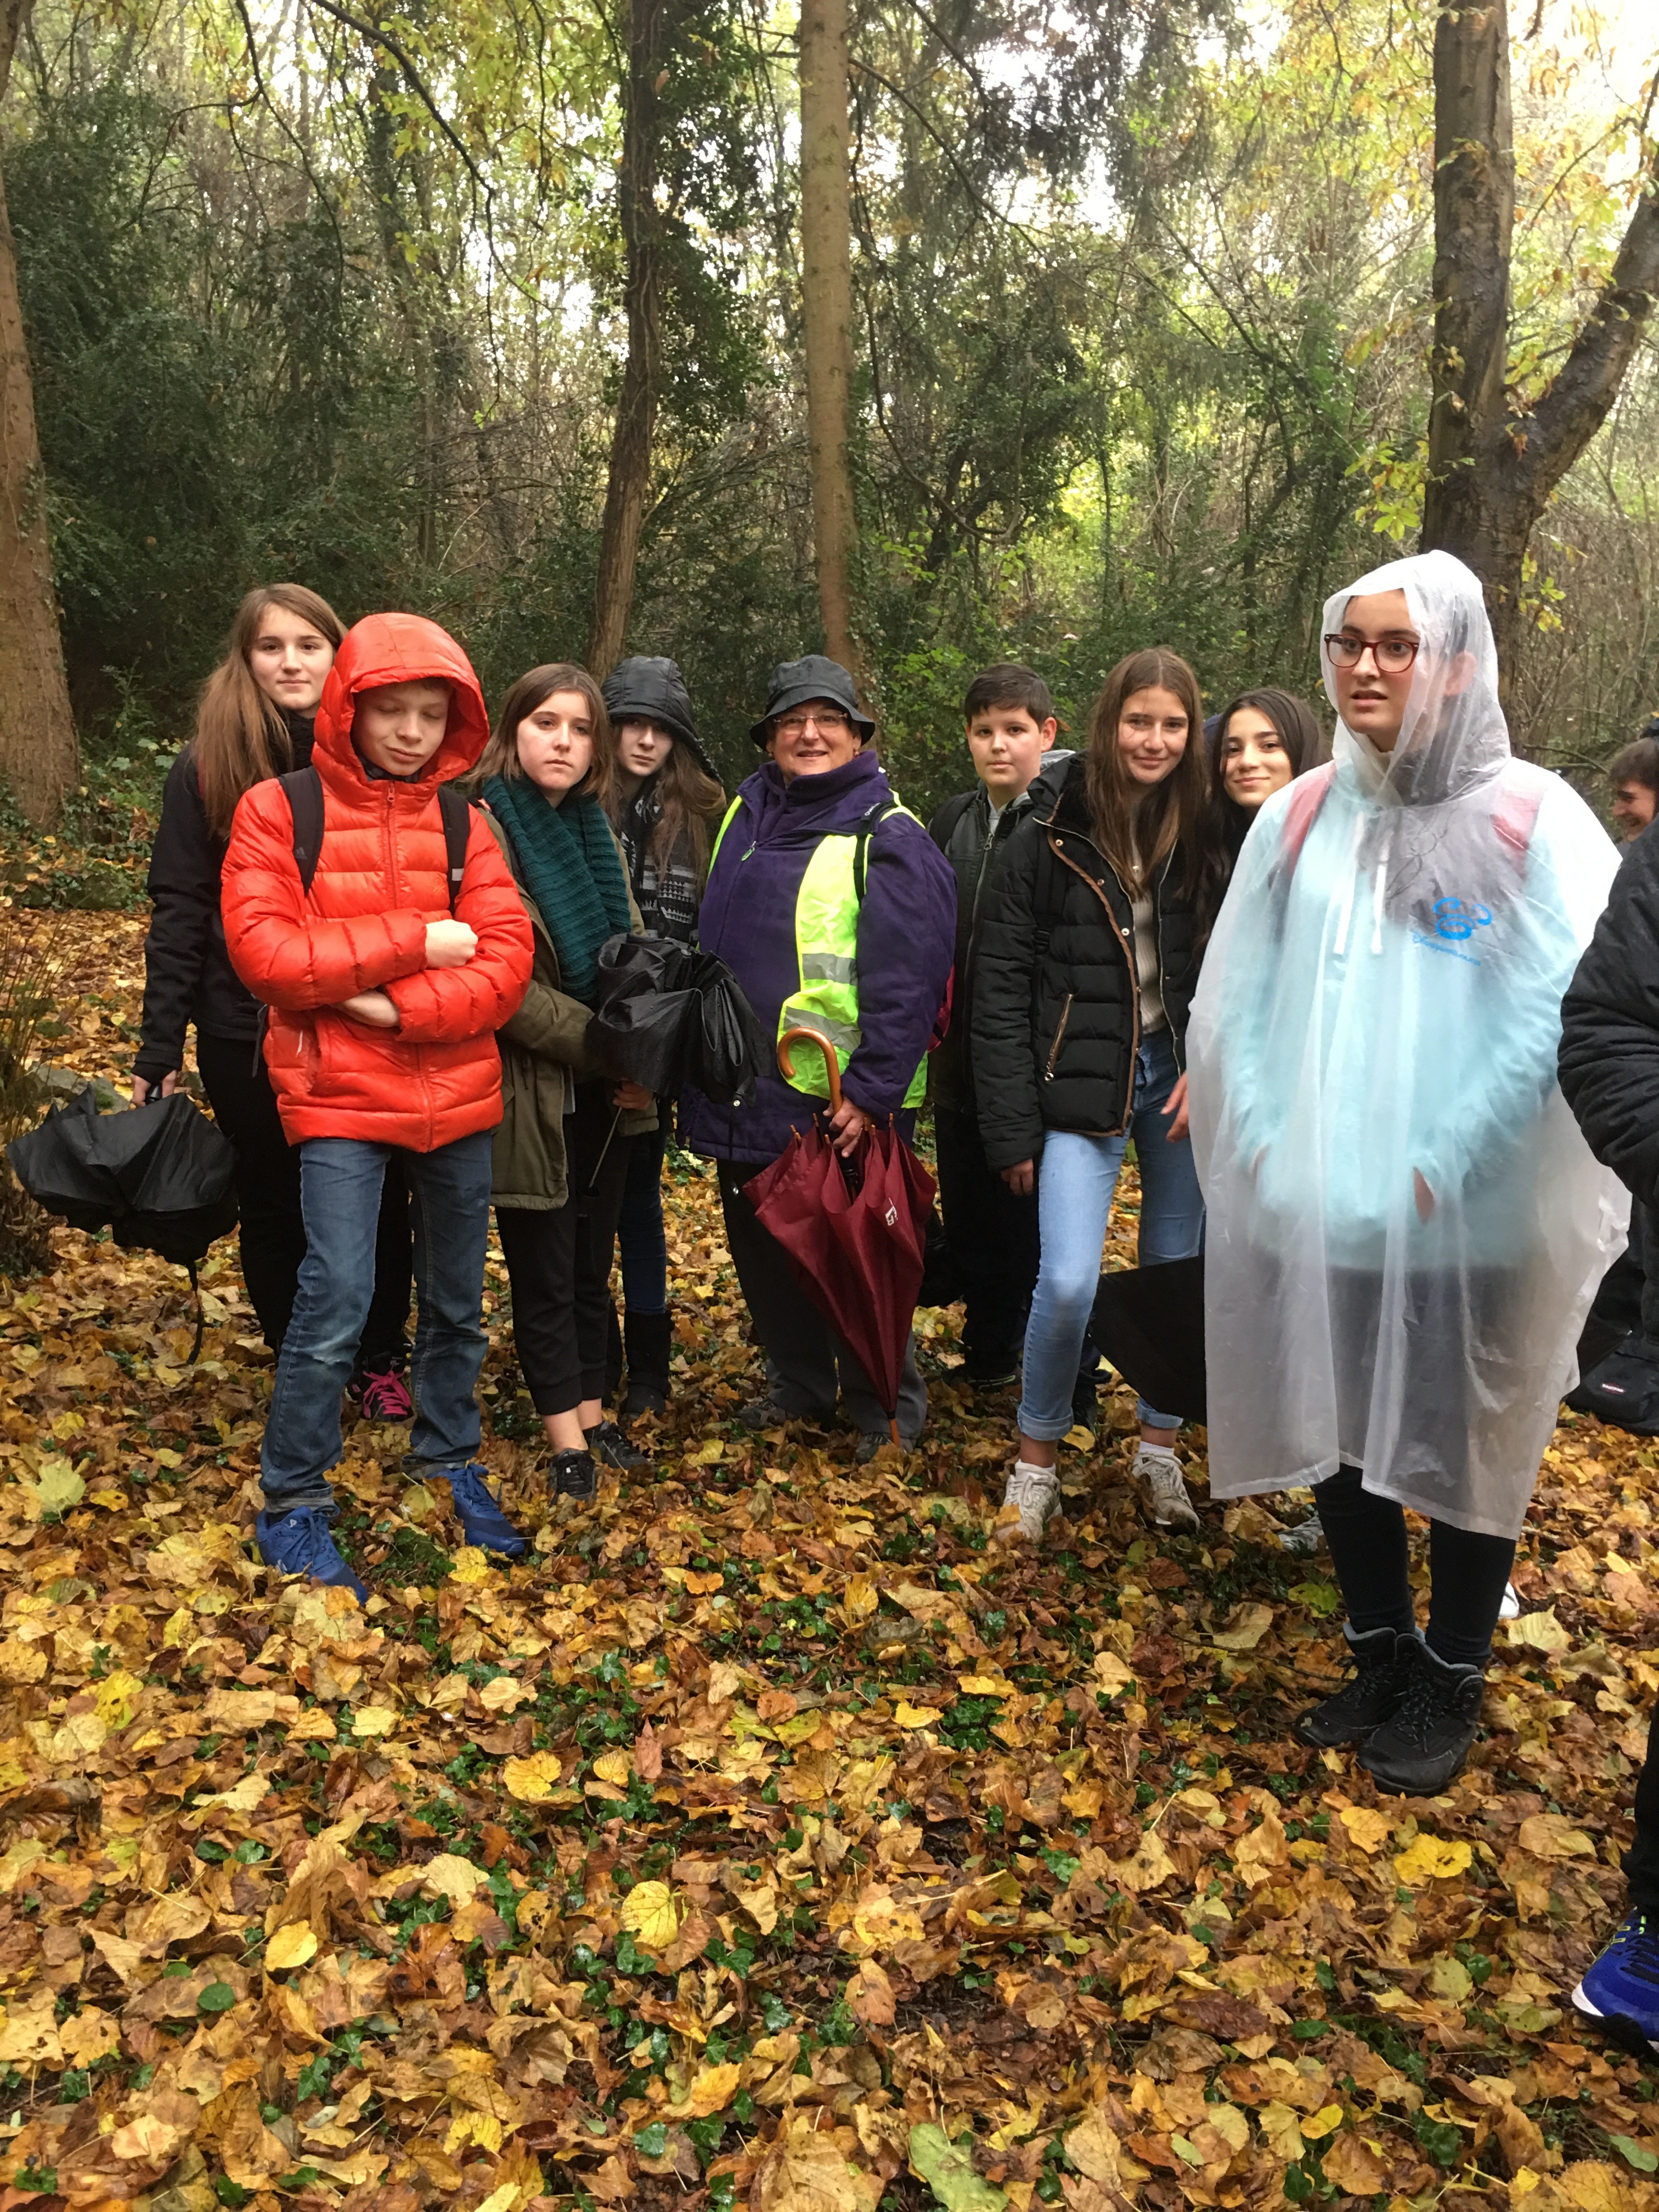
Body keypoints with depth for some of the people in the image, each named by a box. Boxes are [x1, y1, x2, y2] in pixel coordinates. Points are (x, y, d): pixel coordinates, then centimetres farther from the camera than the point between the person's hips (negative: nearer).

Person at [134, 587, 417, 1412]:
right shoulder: (208, 765, -2)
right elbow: (179, 914, -3)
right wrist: (159, 1050, -6)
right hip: (250, 1034, 0)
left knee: (377, 1201, 8)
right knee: (274, 1205, 12)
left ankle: (378, 1360, 29)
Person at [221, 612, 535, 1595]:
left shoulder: (463, 821, 5)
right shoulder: (279, 810, -2)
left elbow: (507, 961, -4)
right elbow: (264, 950, -13)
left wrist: (398, 1007, -17)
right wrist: (414, 942, -15)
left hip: (459, 1098, 4)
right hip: (340, 1101, -3)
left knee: (458, 1301, 14)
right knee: (337, 1303, -8)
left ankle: (450, 1461, 35)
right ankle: (293, 1503, 11)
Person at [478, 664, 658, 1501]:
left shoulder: (596, 834, 10)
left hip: (604, 1095, 6)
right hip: (530, 1094, -6)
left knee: (592, 1261, 16)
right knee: (544, 1270, 7)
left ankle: (592, 1411, 31)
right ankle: (566, 1436, 21)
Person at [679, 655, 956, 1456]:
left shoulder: (889, 838, -10)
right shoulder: (744, 819, 12)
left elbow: (905, 981, -16)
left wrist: (873, 1093, -22)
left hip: (842, 1102, -7)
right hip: (747, 1095, 7)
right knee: (761, 1246, 17)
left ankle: (887, 1407, 23)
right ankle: (797, 1381, 37)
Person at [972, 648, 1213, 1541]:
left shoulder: (1203, 828, 1)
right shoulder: (1051, 831, -6)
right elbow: (1002, 983, -7)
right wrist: (1014, 1129, -9)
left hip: (1179, 1074, 3)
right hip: (1083, 1082, -3)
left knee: (1178, 1274, 10)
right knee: (1068, 1282, -11)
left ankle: (1159, 1452, 29)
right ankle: (1036, 1458, 12)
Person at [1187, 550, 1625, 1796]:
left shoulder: (1531, 821, -6)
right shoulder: (1301, 817, 6)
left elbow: (1554, 1022, -12)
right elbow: (1237, 1000, 6)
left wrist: (1435, 1169, -16)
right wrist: (1264, 1145, -4)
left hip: (1471, 1223, -3)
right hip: (1313, 1217, 4)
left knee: (1465, 1451, 10)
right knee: (1338, 1437, 14)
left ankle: (1451, 1683, 32)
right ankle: (1382, 1657, 36)